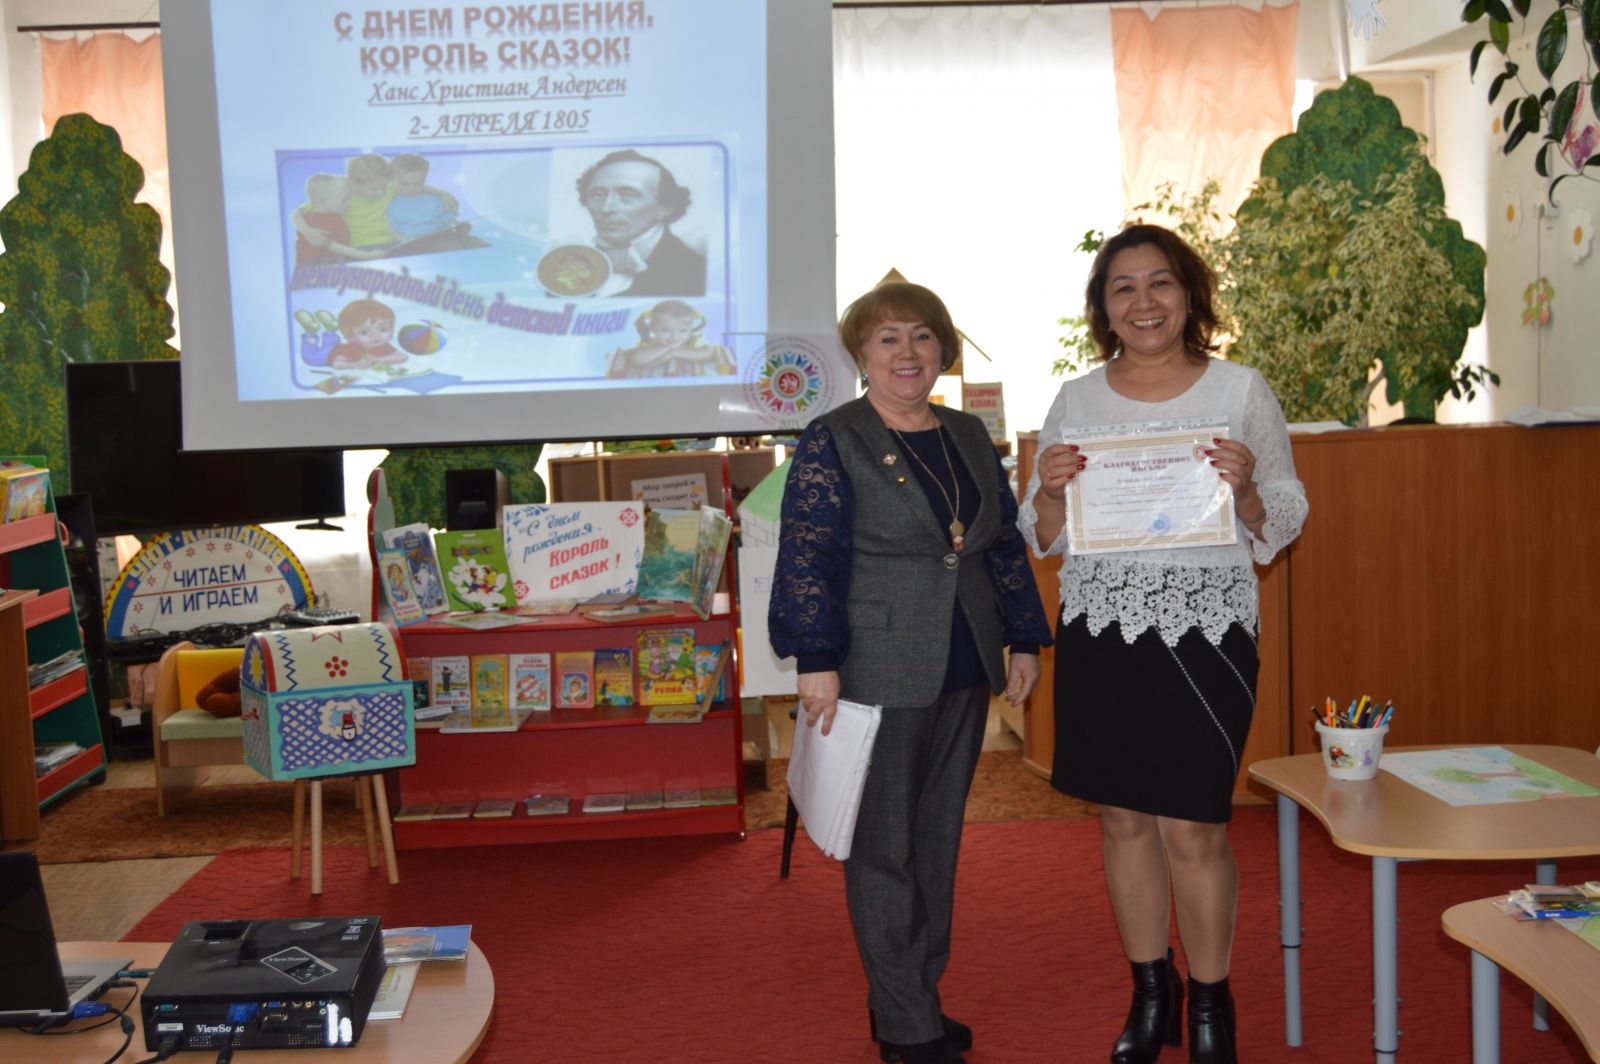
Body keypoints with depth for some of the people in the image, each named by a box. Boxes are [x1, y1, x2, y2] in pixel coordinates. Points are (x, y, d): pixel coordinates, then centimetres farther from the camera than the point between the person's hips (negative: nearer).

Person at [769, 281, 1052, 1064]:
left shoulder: (969, 436, 11)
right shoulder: (831, 442, -8)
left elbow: (1006, 544, 15)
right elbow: (807, 557, -14)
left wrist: (1025, 639, 11)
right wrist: (816, 659, -20)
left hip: (963, 674, 6)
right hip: (880, 672, -6)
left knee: (938, 837, 14)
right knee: (885, 846, 2)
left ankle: (914, 998, 29)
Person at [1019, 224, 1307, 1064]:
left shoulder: (1241, 391, 1)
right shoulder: (1076, 401, 8)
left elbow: (1281, 528, 4)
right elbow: (1045, 538, 11)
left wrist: (1246, 488, -16)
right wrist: (1050, 487, -10)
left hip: (1205, 632, -3)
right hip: (1099, 631, 3)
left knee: (1193, 830, -2)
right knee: (1124, 819, 11)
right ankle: (1151, 994, 29)